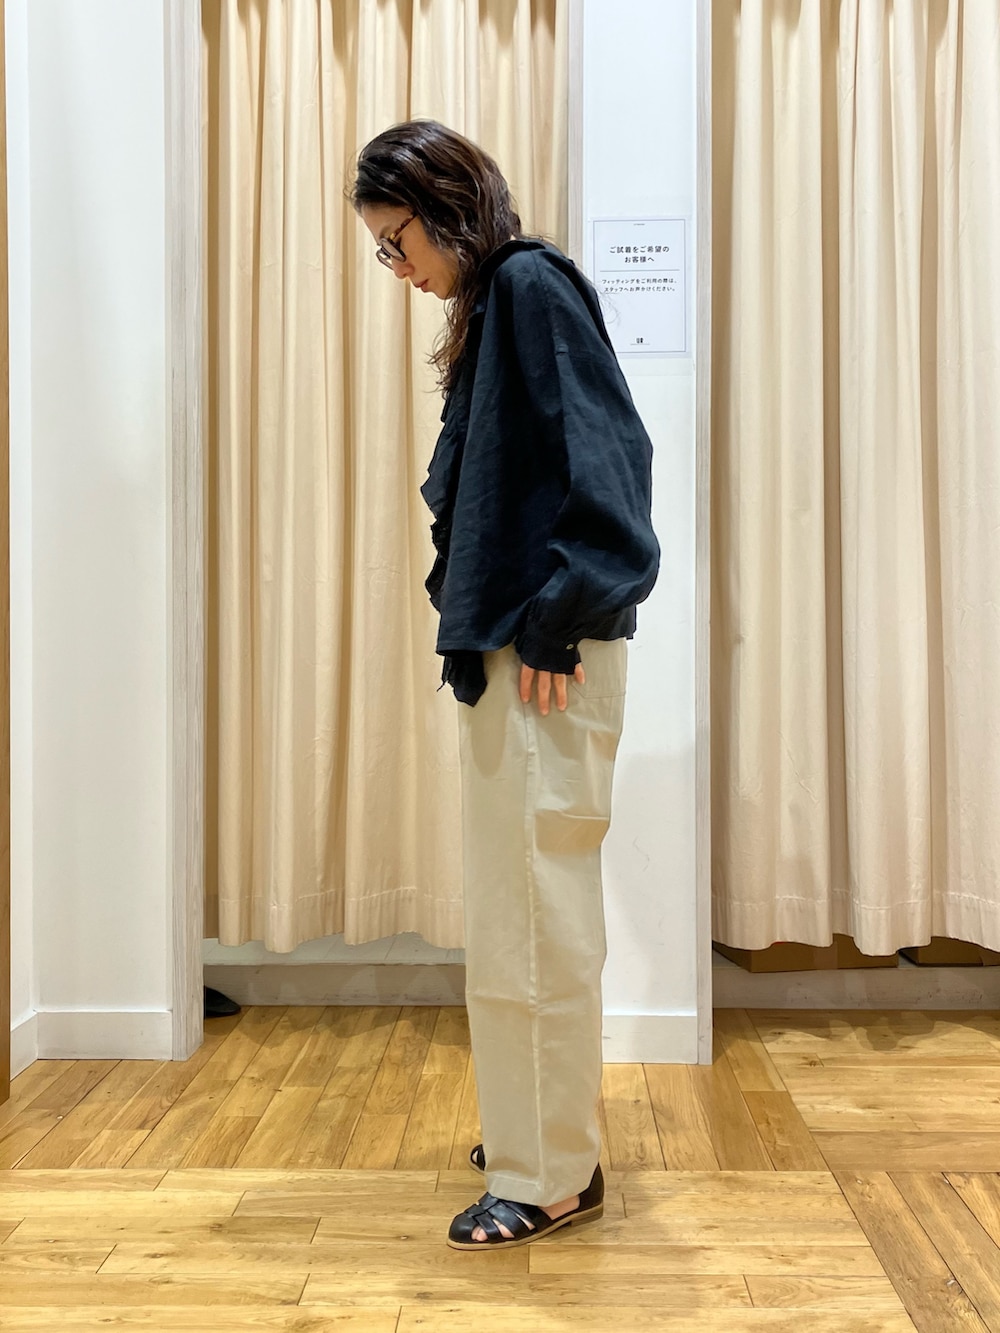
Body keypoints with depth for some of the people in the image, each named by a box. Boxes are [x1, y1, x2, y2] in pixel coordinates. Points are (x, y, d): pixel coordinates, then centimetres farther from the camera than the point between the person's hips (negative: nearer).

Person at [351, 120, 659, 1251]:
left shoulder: (532, 284, -7)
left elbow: (603, 455, -18)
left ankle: (553, 1175, 12)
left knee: (530, 915, -3)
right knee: (527, 909, 16)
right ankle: (542, 1130, 31)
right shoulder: (494, 304, 20)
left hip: (546, 659, -10)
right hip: (503, 651, 10)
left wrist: (554, 617, -18)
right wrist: (482, 618, 13)